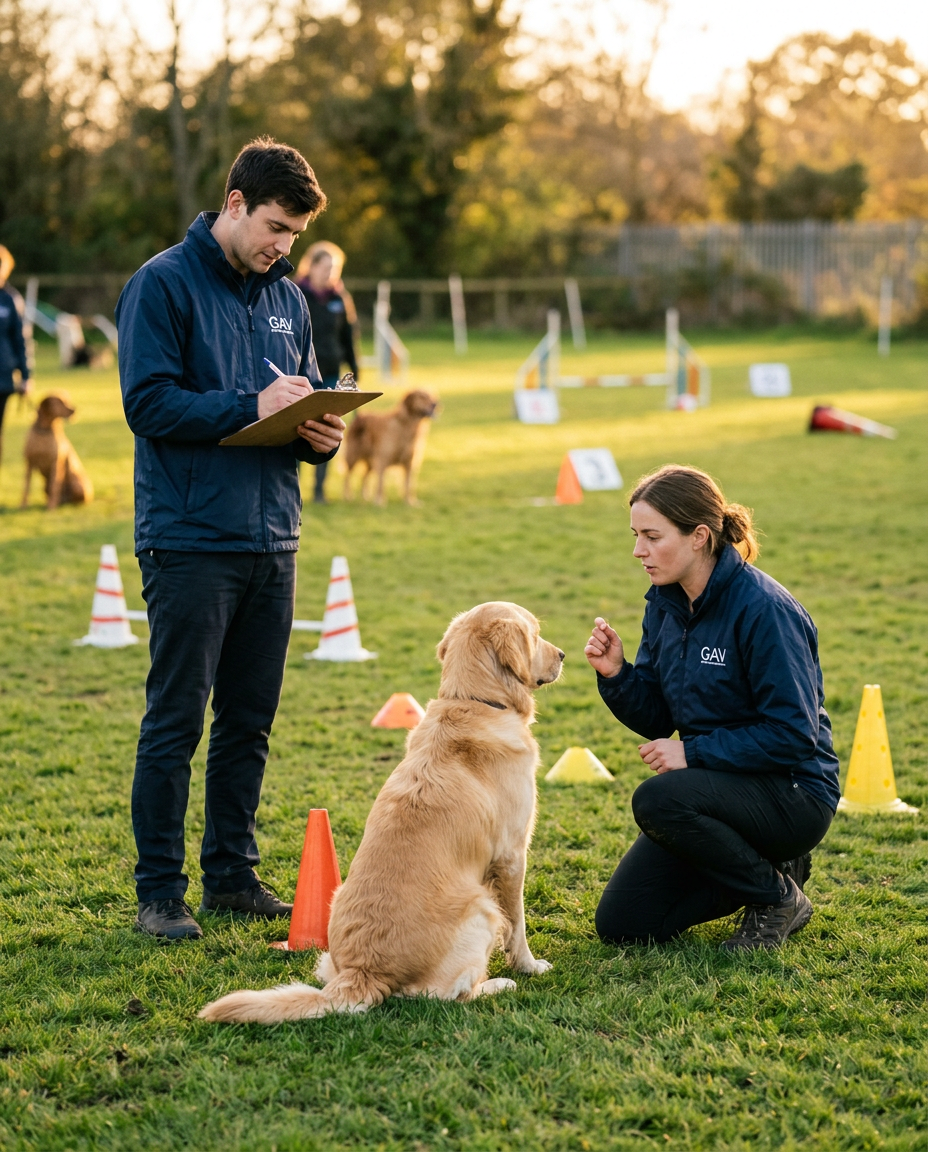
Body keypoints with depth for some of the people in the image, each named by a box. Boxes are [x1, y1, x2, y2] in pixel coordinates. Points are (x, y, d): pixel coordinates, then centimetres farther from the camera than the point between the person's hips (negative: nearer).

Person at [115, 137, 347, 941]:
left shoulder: (287, 297, 14)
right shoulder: (163, 285, -6)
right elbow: (148, 403, -14)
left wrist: (322, 433, -2)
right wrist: (251, 407, -20)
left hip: (272, 541, 6)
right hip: (190, 538, -6)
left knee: (249, 722, 12)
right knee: (175, 722, -1)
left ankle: (233, 874, 23)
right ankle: (159, 893, 6)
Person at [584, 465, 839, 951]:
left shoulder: (764, 609, -22)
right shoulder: (664, 604, 1)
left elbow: (792, 735, -23)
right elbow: (656, 719, 5)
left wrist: (692, 752, -23)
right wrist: (616, 674, -14)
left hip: (794, 792, -8)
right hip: (718, 787, 8)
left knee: (657, 800, -34)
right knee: (621, 923, 0)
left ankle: (779, 895, -9)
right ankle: (762, 863, 18)